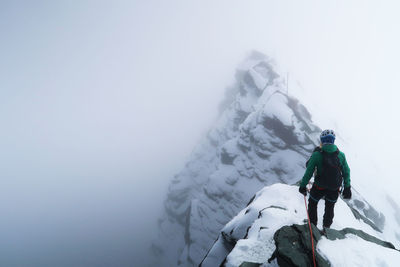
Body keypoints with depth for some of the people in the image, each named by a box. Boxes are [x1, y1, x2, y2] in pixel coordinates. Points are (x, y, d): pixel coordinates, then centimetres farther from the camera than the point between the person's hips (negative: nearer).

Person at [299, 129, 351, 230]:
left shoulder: (317, 155, -19)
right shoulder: (341, 155, -9)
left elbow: (309, 172, -15)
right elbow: (346, 172, -1)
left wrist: (303, 185, -3)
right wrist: (347, 188, 10)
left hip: (319, 187, -2)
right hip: (334, 189, 3)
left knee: (312, 203, 26)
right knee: (329, 208, 26)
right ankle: (326, 228, 37)